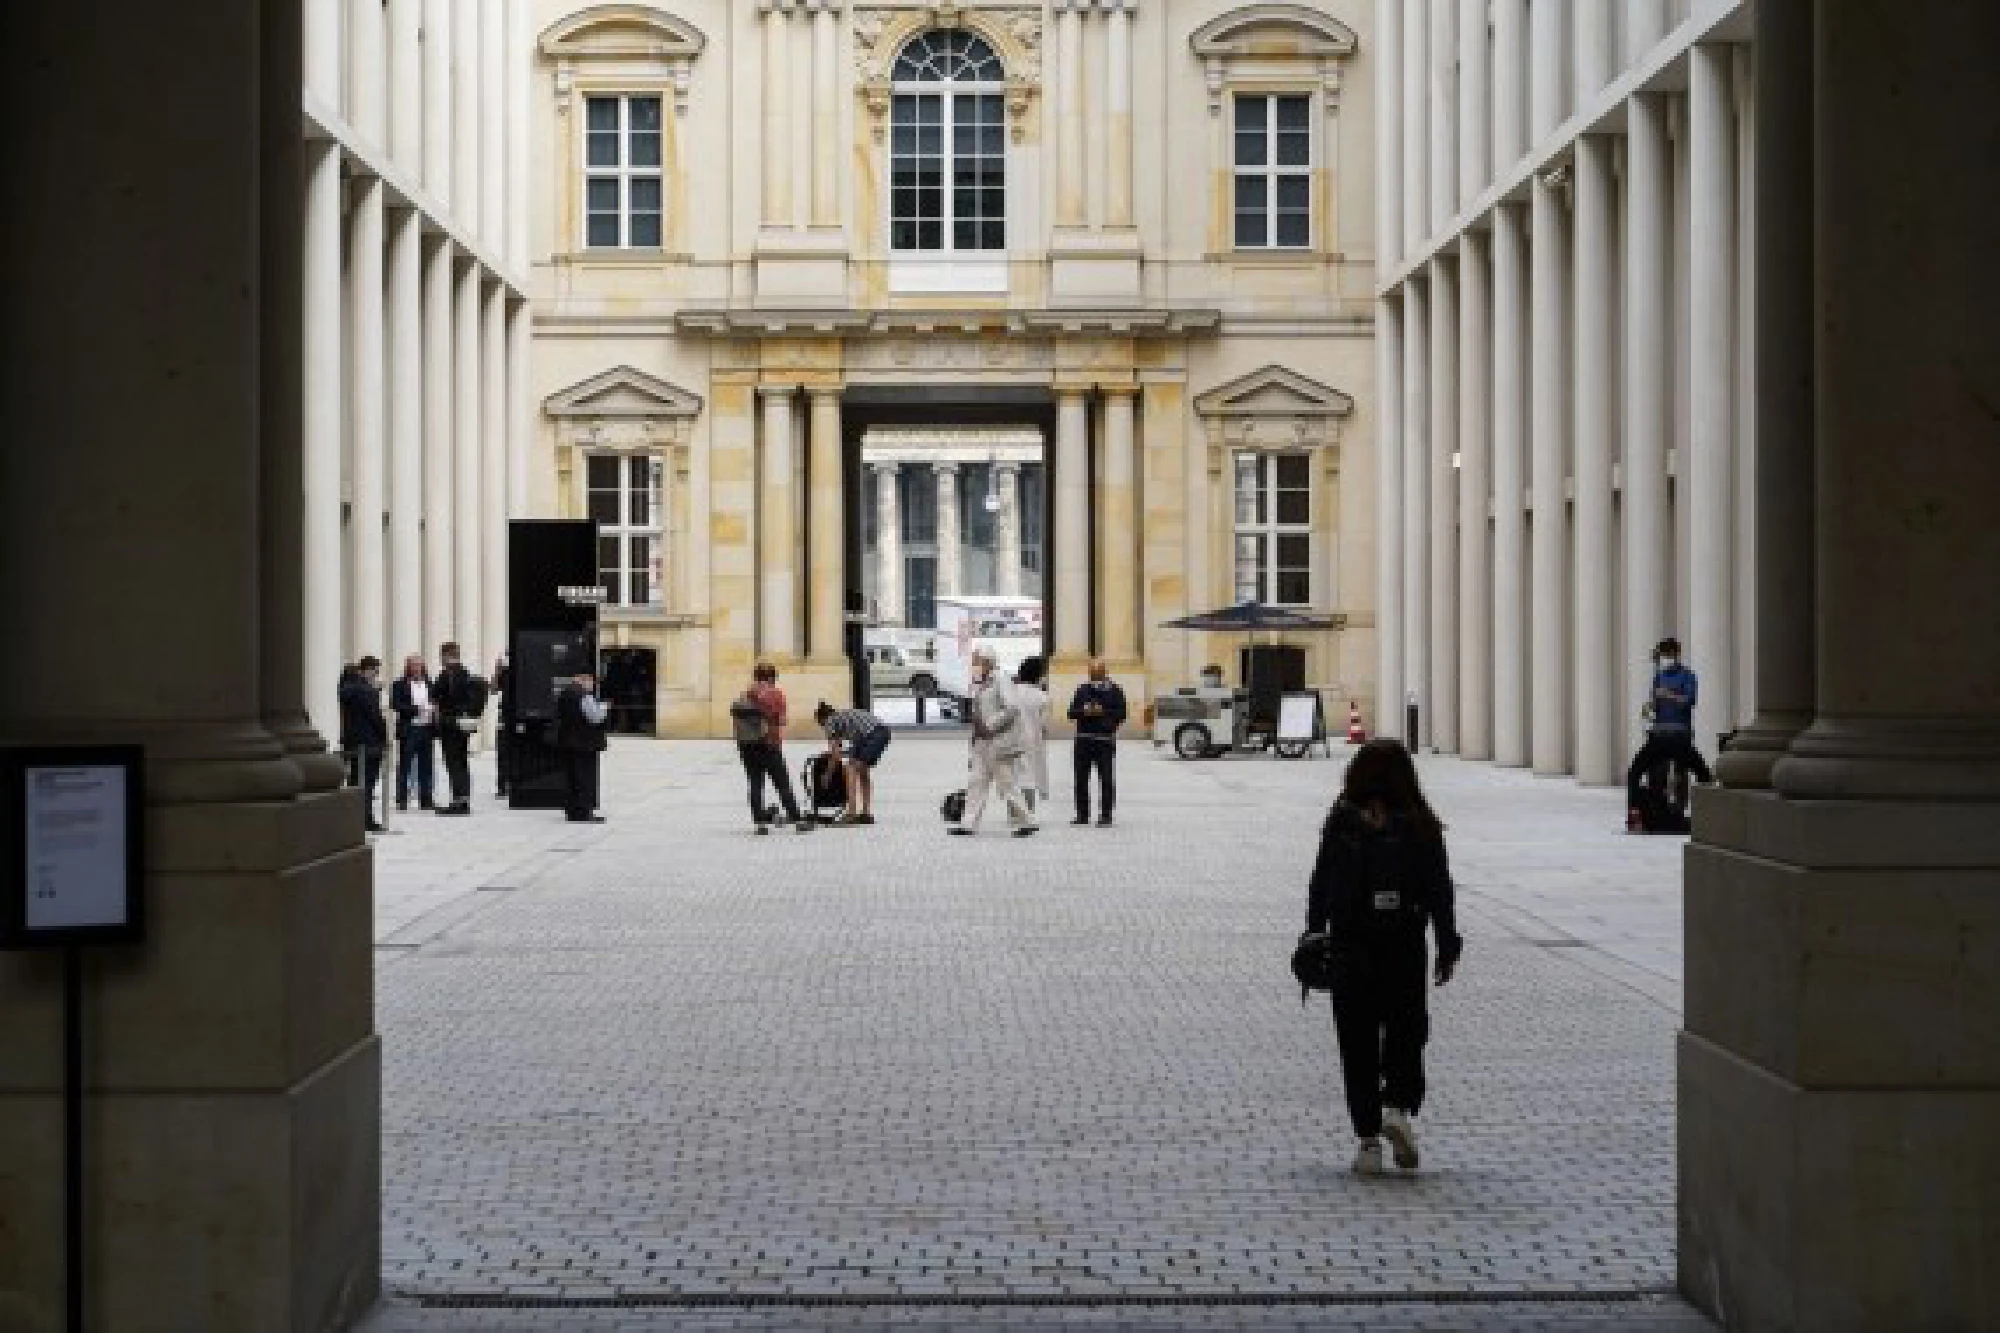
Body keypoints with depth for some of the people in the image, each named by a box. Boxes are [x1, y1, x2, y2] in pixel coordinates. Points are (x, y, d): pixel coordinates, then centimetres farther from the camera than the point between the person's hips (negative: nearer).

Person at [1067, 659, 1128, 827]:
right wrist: (1084, 711, -9)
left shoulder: (1114, 691, 5)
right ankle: (1082, 814, 13)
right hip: (1083, 739, 4)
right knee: (1081, 778, 5)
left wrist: (1103, 712, -15)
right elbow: (1071, 712, 11)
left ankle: (1105, 816, -2)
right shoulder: (1082, 690, 15)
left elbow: (1121, 714, -2)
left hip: (1105, 739, -4)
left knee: (1106, 779, -6)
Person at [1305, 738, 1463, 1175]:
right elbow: (1439, 888, -1)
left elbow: (1320, 885, -1)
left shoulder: (1341, 823, -1)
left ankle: (1368, 1139, 3)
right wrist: (1447, 946, 5)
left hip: (1350, 945, 0)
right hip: (1405, 943, 0)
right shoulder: (1420, 826, -2)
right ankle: (1399, 1107, -10)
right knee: (1406, 1031, 13)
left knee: (1358, 1040, 5)